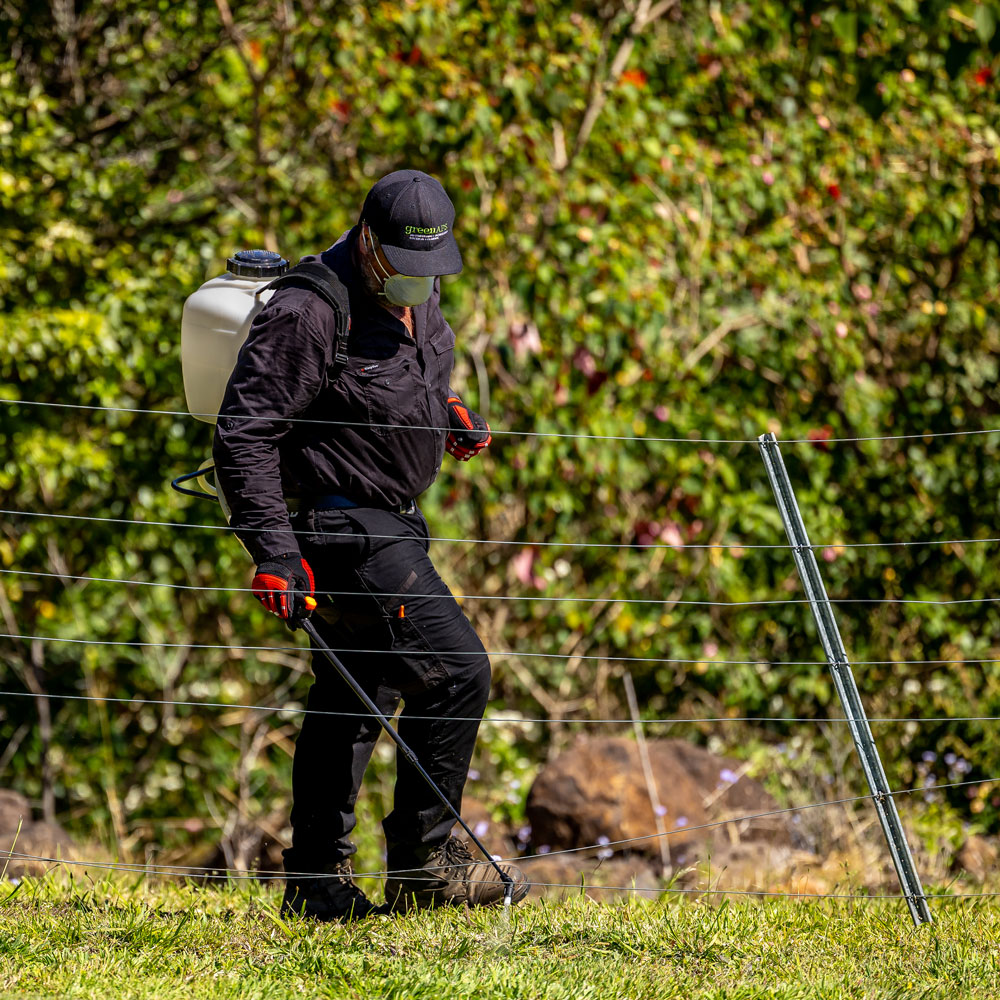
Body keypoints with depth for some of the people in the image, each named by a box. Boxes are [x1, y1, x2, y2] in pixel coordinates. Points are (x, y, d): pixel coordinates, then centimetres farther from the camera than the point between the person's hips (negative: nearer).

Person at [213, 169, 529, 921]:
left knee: (358, 692, 13)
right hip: (339, 522, -9)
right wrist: (275, 553, -28)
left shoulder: (417, 293, 5)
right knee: (454, 668, -14)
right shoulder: (309, 315, -22)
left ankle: (317, 882, 20)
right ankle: (424, 859, -4)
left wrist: (448, 408, 8)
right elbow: (244, 437, -23)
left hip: (388, 520, 9)